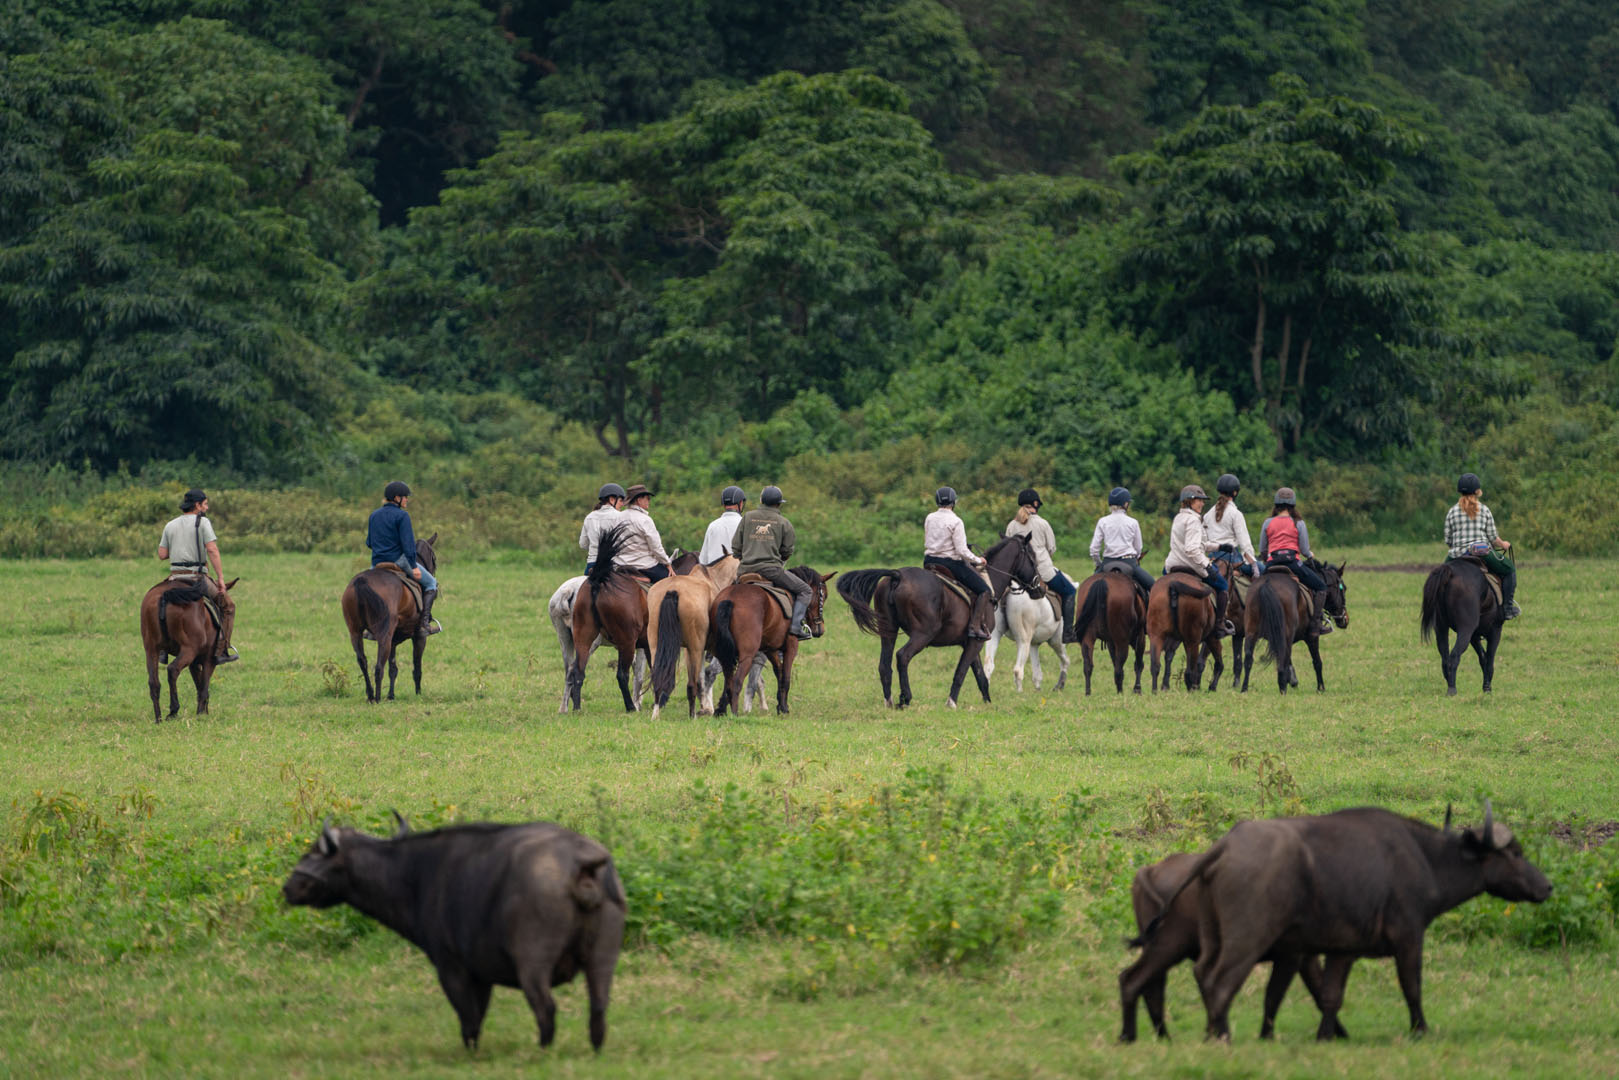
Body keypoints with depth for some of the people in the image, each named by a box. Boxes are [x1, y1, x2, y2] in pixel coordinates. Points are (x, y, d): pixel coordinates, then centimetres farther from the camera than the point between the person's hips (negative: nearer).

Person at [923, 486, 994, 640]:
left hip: (929, 562, 7)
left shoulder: (930, 518, 4)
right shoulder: (955, 522, -15)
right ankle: (974, 626, -12)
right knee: (984, 591, -1)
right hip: (951, 563, -7)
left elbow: (926, 543, 12)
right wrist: (978, 560, -3)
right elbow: (962, 550, -18)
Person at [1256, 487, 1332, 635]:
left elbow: (1262, 551, 13)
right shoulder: (1298, 523, 3)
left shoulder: (1268, 523, 10)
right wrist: (1310, 555, 24)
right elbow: (1304, 550, 1)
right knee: (1320, 586, 9)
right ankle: (1318, 621, -2)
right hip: (1292, 561, -3)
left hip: (1272, 565, 3)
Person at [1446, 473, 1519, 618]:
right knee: (1509, 569, 20)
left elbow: (1448, 541, 8)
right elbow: (1493, 538, 1)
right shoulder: (1484, 510, -1)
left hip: (1458, 556, 2)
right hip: (1482, 553, -2)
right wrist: (1503, 545, 23)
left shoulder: (1451, 512, 4)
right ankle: (1507, 607, 15)